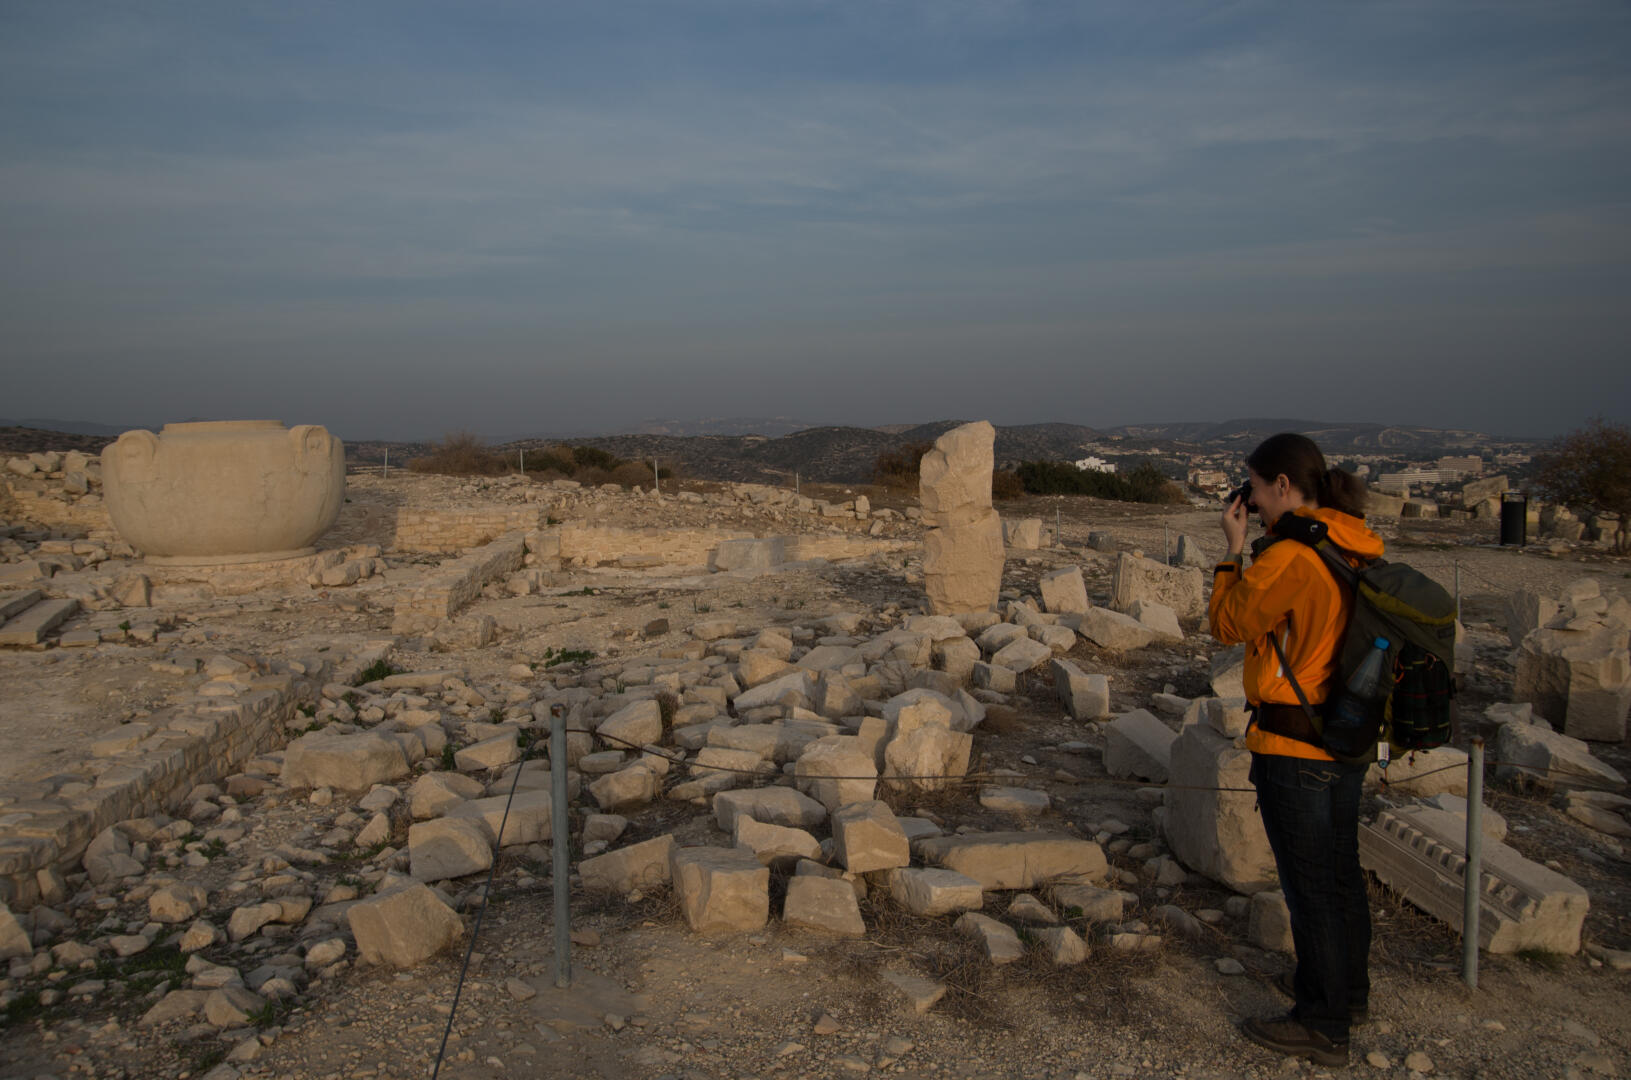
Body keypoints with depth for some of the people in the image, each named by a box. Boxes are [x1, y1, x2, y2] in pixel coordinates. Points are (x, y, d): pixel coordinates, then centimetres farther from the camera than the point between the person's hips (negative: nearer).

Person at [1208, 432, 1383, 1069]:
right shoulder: (1359, 549, 4)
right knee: (1341, 872, 22)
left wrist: (1234, 550, -4)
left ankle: (1323, 1027, 15)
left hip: (1293, 742, -9)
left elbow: (1227, 624, -11)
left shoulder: (1291, 556, -22)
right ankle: (1347, 991, 39)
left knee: (1308, 884, 3)